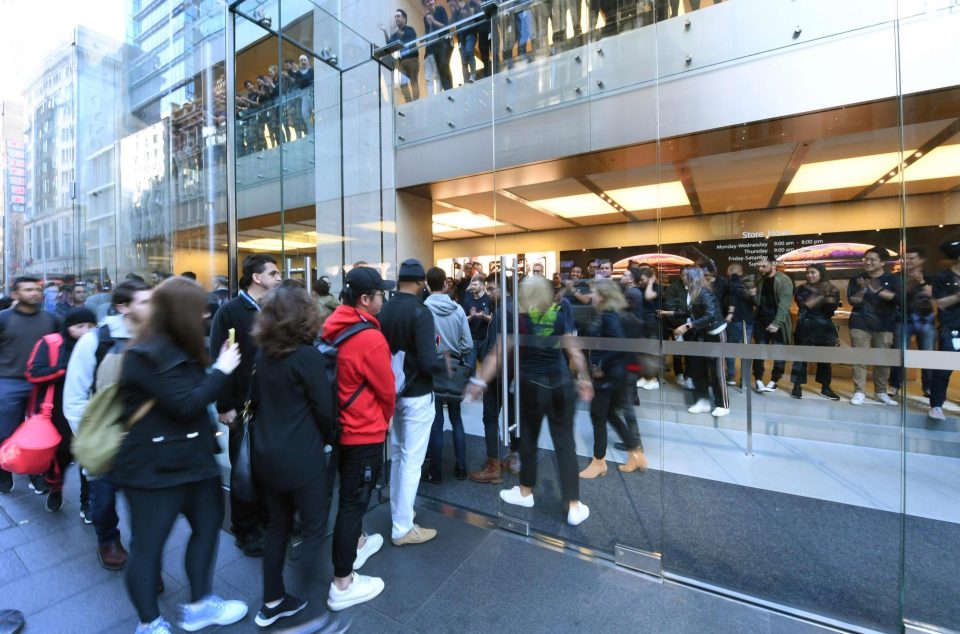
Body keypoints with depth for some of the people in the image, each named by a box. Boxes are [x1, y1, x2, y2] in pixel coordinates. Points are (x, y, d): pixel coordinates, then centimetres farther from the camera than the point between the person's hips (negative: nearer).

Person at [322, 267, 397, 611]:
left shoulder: (332, 327, -1)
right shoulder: (370, 338, -25)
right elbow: (386, 390, -15)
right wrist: (384, 419, 6)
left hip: (339, 426, 8)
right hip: (364, 431, -8)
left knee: (352, 493, 26)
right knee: (353, 500, 5)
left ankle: (357, 543, 48)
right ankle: (342, 585, 22)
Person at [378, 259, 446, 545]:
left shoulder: (384, 310, 0)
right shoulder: (420, 312, -20)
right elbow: (428, 361, -25)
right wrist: (446, 363, -6)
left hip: (392, 392, 7)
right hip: (417, 395, -7)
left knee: (397, 456, 21)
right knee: (411, 462, 6)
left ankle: (398, 513, 38)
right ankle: (403, 528, 19)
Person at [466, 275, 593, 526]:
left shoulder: (516, 317, -6)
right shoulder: (561, 312, 1)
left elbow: (497, 354, -12)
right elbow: (572, 349, -1)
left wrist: (479, 381, -9)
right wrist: (583, 378, 8)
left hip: (531, 386, -2)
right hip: (562, 384, 2)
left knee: (528, 439, 16)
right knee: (565, 443, 10)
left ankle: (526, 492, 36)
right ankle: (574, 506, 17)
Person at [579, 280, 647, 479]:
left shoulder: (609, 317, -19)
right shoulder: (604, 315, 9)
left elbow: (619, 345, -29)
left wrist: (601, 367, -22)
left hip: (608, 374, -9)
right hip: (608, 373, 9)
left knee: (597, 415, 5)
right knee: (610, 414, 19)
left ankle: (599, 461, 22)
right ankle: (636, 453, 30)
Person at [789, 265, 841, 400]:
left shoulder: (832, 290, 6)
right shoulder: (803, 289, 4)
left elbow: (831, 309, -6)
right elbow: (804, 305, -11)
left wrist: (826, 295, -18)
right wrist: (821, 295, -12)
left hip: (825, 328, 2)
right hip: (806, 327, -2)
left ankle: (825, 388, 18)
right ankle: (797, 386, 2)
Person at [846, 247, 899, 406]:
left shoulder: (892, 279, 6)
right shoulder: (856, 279, 6)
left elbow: (899, 298, -10)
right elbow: (853, 301, -2)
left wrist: (878, 291, -18)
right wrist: (862, 289, -18)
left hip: (884, 326, 1)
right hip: (860, 324, 0)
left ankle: (881, 392, 18)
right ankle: (858, 392, -1)